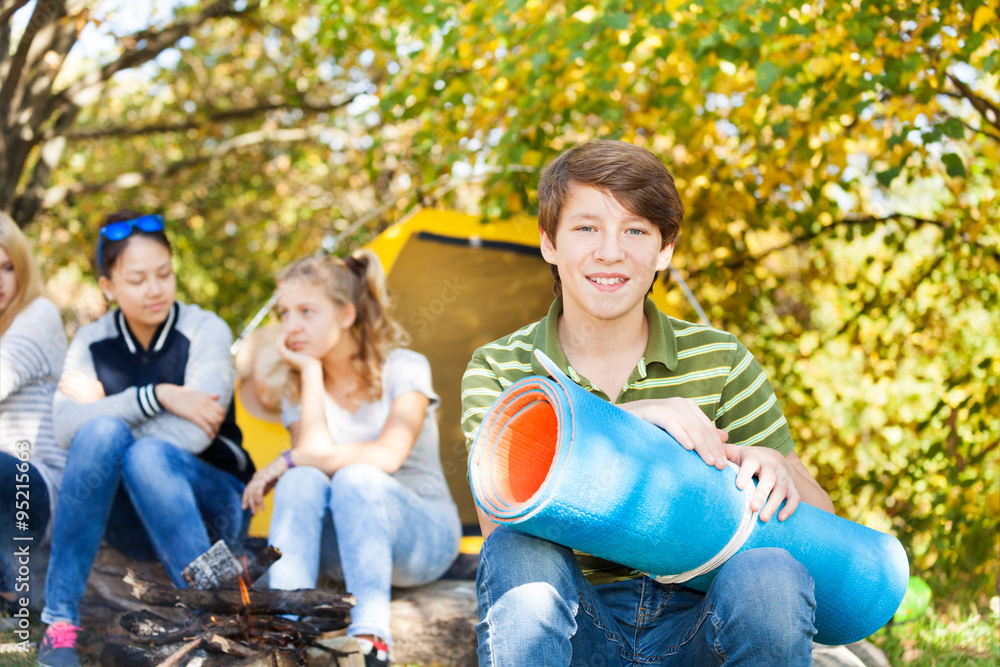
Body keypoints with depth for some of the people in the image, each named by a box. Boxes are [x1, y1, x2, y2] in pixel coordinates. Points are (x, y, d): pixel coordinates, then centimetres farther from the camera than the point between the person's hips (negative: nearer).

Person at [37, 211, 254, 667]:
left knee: (147, 455, -36)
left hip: (211, 508, -3)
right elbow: (66, 427, -17)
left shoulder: (206, 331, -9)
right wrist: (157, 396, -25)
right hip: (128, 523, 3)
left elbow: (191, 434, -23)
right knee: (101, 432, -30)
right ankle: (59, 620, -31)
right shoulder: (92, 344, 2)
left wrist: (101, 407, -14)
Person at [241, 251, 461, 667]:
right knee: (302, 481, -29)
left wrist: (287, 461, -22)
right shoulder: (300, 391, 4)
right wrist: (311, 370, -15)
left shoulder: (404, 369, -11)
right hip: (347, 548, 4)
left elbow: (388, 456, -26)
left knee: (356, 479, -36)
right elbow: (314, 450, -18)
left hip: (423, 538, -3)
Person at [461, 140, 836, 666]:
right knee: (519, 556, -32)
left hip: (689, 621, 1)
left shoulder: (721, 362, 2)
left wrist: (777, 467, -19)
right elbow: (499, 520, -16)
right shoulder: (498, 370, -1)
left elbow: (819, 518, 5)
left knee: (769, 574, -31)